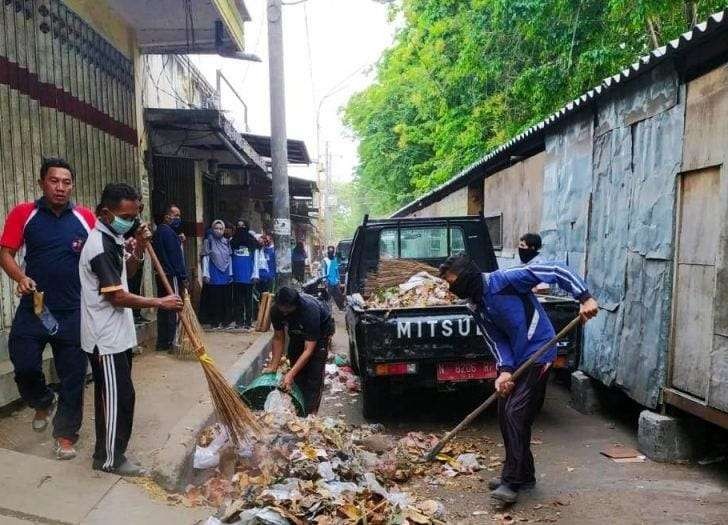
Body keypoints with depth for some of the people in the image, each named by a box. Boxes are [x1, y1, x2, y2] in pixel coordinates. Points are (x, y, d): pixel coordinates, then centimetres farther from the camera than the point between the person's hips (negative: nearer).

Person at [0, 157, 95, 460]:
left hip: (73, 311, 0)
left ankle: (66, 435, 23)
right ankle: (43, 402, 38)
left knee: (73, 376, 6)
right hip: (34, 307, 0)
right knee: (24, 366, 4)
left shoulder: (86, 218, 0)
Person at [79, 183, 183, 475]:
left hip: (116, 333, 10)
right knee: (119, 397, -1)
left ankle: (108, 452, 30)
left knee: (111, 395, 18)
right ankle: (110, 459, 13)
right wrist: (160, 302, -16)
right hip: (107, 337, -10)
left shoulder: (112, 239, 8)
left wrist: (137, 249, 1)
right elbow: (117, 296, -22)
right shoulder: (100, 246, -21)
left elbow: (125, 274, 18)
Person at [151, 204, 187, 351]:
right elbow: (176, 256, -17)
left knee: (163, 308, 12)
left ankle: (162, 342, 17)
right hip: (172, 275, -10)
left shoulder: (158, 231, 17)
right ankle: (171, 342, -1)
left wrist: (179, 241, 10)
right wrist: (183, 277, -15)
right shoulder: (169, 232, -13)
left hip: (161, 275, 10)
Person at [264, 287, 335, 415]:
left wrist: (290, 374, -45)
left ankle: (310, 413, -9)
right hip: (297, 331, 5)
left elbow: (309, 349, -40)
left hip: (321, 329, -5)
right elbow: (278, 338, -14)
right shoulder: (275, 310, -27)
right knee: (297, 372, -1)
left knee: (314, 373, -13)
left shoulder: (310, 310, -42)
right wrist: (273, 366, -20)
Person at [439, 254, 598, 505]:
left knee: (515, 413, -12)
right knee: (504, 414, 10)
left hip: (538, 355, -8)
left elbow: (556, 271, -18)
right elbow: (495, 340, -1)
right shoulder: (476, 306, 3)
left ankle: (512, 481, -2)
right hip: (513, 360, 8)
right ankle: (524, 475, 26)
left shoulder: (504, 279, -19)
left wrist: (584, 298, -27)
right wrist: (504, 370, -17)